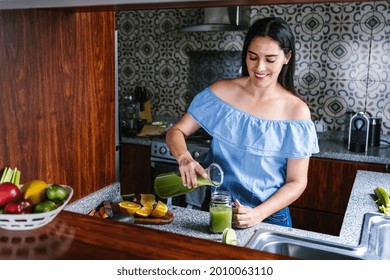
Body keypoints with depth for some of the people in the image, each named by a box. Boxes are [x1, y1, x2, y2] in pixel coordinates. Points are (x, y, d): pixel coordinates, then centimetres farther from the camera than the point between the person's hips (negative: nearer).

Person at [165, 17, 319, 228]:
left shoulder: (296, 110, -11)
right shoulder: (221, 91, -7)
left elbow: (297, 182, -8)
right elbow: (176, 131, -3)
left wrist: (258, 214, -22)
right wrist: (184, 158, -24)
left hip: (270, 216, -1)